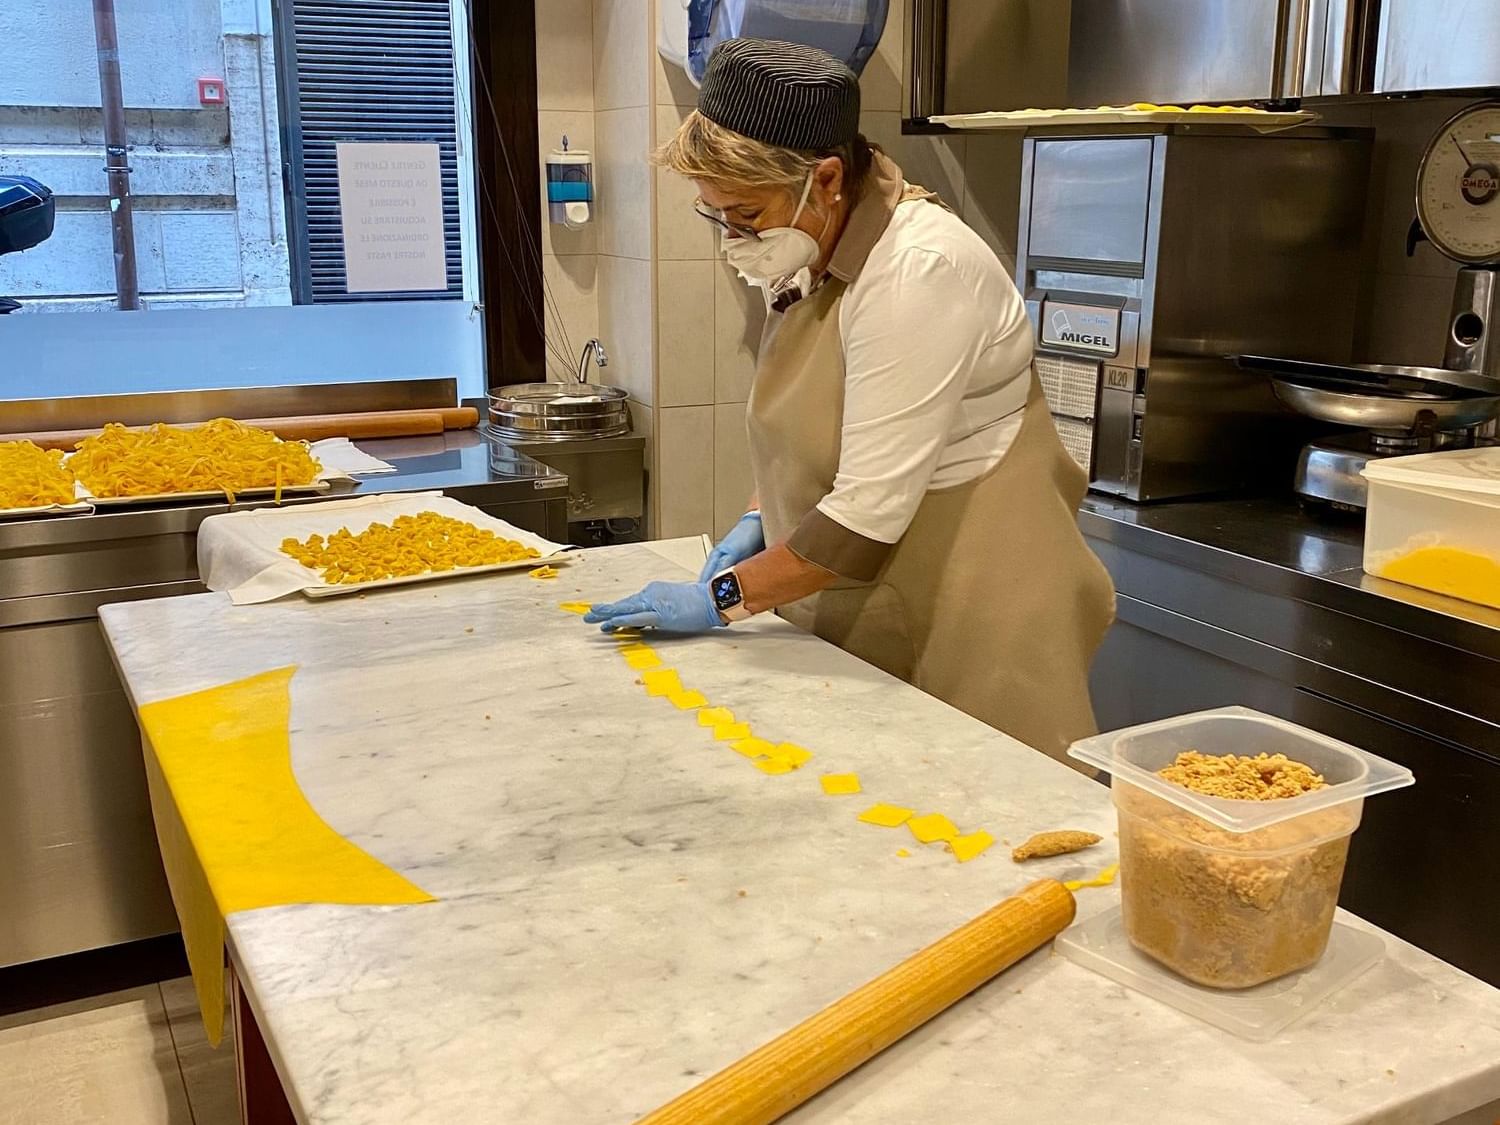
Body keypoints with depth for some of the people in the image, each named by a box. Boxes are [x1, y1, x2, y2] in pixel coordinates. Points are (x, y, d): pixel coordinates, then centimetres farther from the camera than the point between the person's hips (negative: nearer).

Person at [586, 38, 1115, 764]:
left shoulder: (917, 270, -23)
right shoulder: (813, 260, 5)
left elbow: (869, 512, -25)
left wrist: (725, 597, -18)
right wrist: (759, 521, 5)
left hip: (970, 616, -8)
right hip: (866, 614, 8)